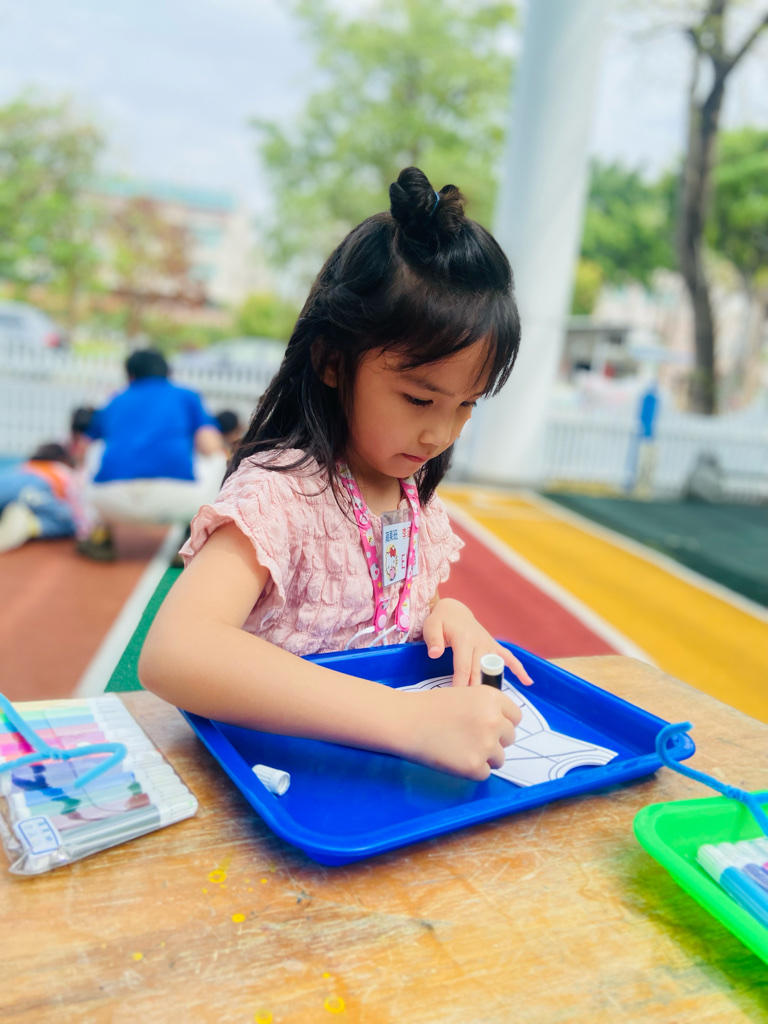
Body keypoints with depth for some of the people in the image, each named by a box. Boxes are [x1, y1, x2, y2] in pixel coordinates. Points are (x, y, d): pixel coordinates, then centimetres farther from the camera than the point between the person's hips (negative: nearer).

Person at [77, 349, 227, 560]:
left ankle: (95, 528, 15)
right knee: (218, 459, 27)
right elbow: (211, 448, 8)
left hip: (110, 501, 3)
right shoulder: (187, 396, 21)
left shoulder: (113, 403, 29)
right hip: (178, 500, -2)